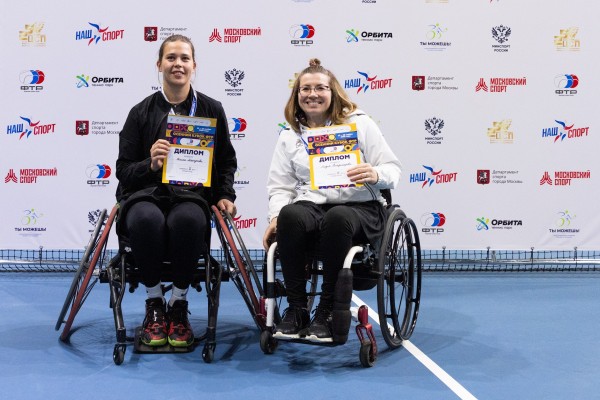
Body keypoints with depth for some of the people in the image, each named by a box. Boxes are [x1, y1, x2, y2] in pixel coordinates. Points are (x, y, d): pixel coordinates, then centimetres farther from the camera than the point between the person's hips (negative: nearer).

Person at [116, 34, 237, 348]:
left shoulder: (211, 110, 12)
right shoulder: (141, 112, 9)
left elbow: (227, 160, 19)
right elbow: (123, 170, 7)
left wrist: (225, 195, 3)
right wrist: (151, 164, -13)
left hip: (192, 195, 0)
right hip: (147, 194, 0)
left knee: (187, 220, -38)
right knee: (146, 220, -37)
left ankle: (178, 304, -15)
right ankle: (154, 304, -13)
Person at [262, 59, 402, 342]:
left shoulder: (359, 123, 9)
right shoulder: (289, 135, 17)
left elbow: (393, 170, 4)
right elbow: (280, 186, 12)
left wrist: (375, 175, -20)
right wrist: (275, 216, -8)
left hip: (360, 207, -2)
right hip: (310, 205, 2)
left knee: (337, 219, -39)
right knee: (289, 216, -34)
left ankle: (327, 312, -26)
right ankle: (296, 309, -23)